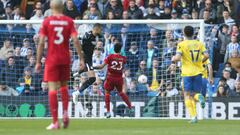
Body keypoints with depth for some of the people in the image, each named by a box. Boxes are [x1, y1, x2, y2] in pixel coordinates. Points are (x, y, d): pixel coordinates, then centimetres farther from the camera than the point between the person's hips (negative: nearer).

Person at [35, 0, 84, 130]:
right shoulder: (69, 21, 1)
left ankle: (55, 122, -9)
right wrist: (81, 58, -2)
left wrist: (38, 62, -1)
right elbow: (75, 40, -7)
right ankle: (65, 113, 3)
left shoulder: (46, 22, -2)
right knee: (64, 86, 21)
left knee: (52, 89, -3)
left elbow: (41, 43, -6)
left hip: (51, 59, -2)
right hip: (65, 59, 2)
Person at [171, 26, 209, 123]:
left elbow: (178, 57, -14)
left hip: (187, 72, -3)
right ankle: (199, 97, -26)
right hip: (198, 72, 3)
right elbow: (206, 55, -4)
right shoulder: (199, 44, 7)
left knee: (187, 95, 3)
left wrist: (173, 59, 8)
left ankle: (193, 116, -11)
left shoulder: (181, 45, -4)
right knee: (195, 94, 12)